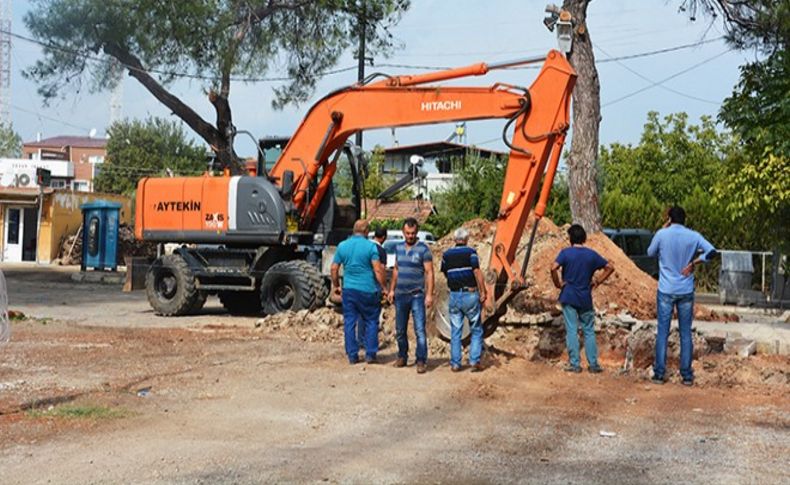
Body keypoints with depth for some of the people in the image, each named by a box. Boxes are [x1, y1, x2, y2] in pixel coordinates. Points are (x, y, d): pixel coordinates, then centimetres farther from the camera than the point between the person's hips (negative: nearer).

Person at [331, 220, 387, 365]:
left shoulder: (342, 246, 5)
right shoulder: (371, 246, -6)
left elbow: (334, 268, 8)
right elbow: (378, 270, -11)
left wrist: (336, 286, 19)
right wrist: (383, 287, -3)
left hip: (349, 289, 3)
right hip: (367, 290, -3)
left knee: (349, 322, 8)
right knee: (371, 322, 9)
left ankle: (352, 355, 9)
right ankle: (370, 354, 8)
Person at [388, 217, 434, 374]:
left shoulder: (423, 249, -8)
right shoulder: (398, 247, 9)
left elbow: (429, 273, -10)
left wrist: (429, 294, -16)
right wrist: (392, 289, 14)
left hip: (417, 295, -5)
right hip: (400, 295, 5)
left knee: (420, 330, -8)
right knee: (400, 330, 13)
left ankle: (421, 361, -3)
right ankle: (402, 357, 26)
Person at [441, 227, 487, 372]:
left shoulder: (446, 255, 6)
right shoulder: (470, 252, -6)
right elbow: (477, 272, -13)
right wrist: (483, 292, -10)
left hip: (454, 295, 3)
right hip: (470, 294, -3)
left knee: (455, 331, 9)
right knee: (476, 330, 8)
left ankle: (455, 363, 7)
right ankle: (474, 361, 0)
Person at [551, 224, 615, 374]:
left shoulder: (566, 253, -7)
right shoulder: (592, 254, 2)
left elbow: (554, 268, -22)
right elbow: (610, 267, 3)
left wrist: (558, 283, -7)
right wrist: (597, 282, 7)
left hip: (568, 297, -2)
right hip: (585, 298, 2)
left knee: (571, 331, 2)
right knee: (589, 331, 10)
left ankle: (575, 364, 4)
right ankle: (593, 364, 10)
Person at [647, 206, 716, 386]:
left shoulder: (662, 234, -7)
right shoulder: (693, 236, -3)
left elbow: (651, 253, 9)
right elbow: (711, 252, -13)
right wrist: (693, 262, -5)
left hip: (666, 291, -1)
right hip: (686, 291, 1)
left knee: (662, 332, 5)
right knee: (686, 333, 7)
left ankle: (659, 373, 6)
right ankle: (687, 375, 9)